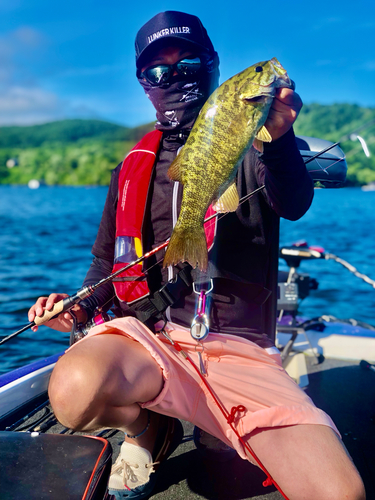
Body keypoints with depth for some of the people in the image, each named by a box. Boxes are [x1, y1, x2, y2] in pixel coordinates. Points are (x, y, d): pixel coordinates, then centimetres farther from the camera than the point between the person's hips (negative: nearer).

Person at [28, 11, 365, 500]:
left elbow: (294, 205, -14)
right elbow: (107, 260, 23)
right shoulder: (134, 167, 16)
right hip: (148, 335, 1)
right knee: (75, 390, -34)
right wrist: (80, 306, 2)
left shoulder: (249, 150, 8)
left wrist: (280, 139, -35)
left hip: (238, 347, -1)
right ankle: (149, 427, 3)